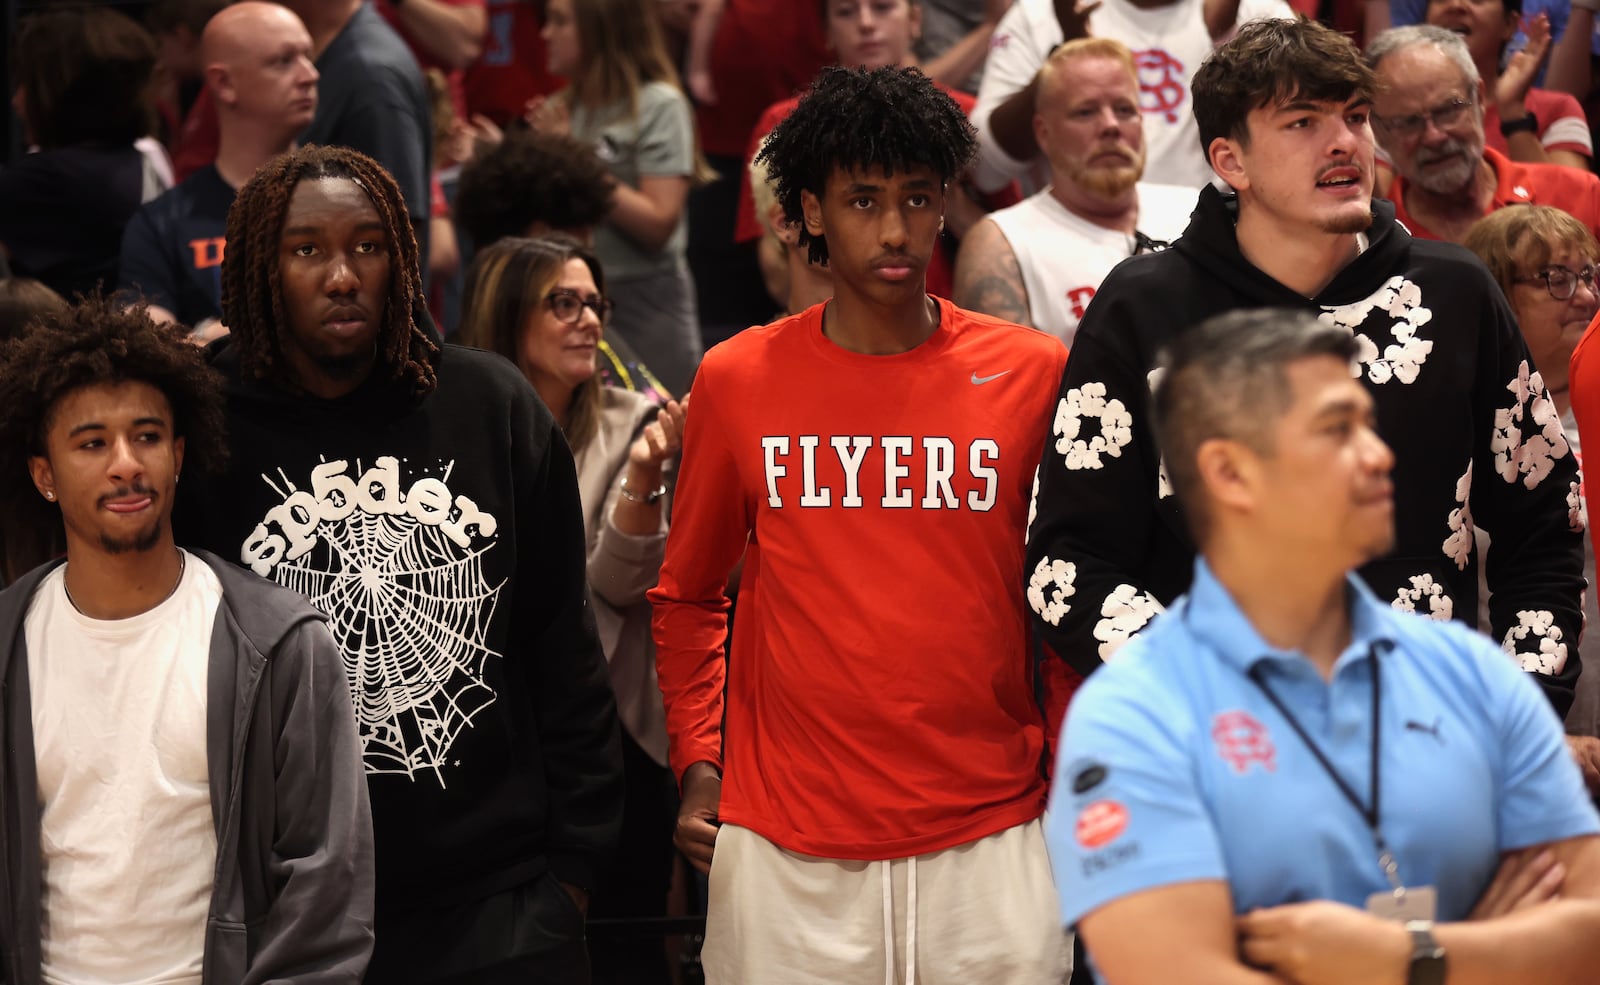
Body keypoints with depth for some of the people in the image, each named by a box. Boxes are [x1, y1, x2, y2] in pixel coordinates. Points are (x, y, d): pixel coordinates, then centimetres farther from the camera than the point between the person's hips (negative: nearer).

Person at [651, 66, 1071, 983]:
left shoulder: (1034, 374, 1)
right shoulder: (738, 381, 3)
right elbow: (689, 593, 14)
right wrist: (697, 761, 4)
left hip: (989, 844, 0)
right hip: (786, 853, 0)